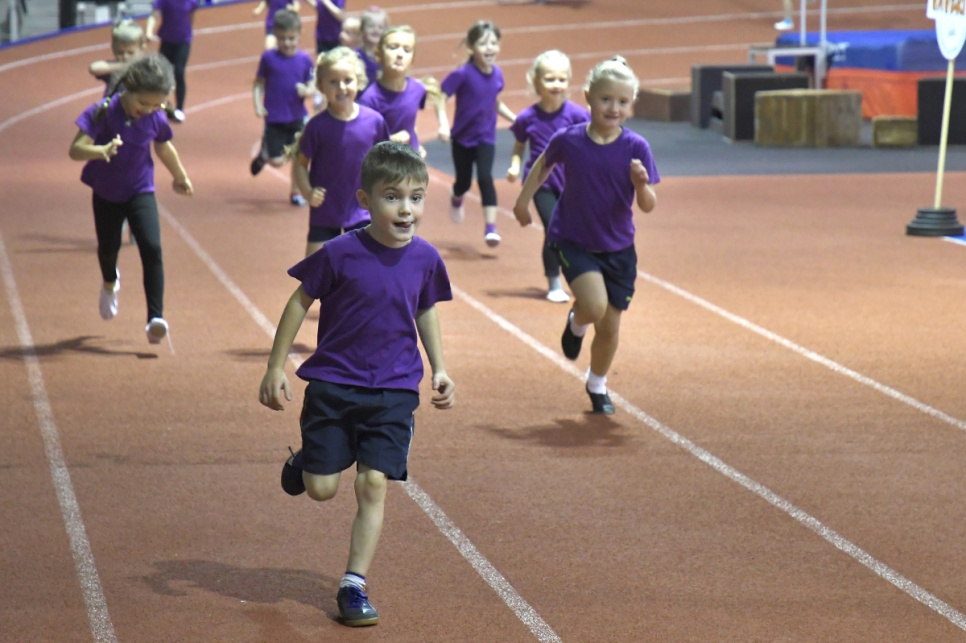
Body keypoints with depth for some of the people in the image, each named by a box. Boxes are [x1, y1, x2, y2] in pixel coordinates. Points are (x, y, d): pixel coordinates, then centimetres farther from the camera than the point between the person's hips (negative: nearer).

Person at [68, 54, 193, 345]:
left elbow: (163, 147, 10)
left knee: (152, 249, -16)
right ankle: (110, 284, 53)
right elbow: (75, 149, -29)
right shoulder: (104, 112, -23)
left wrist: (180, 177, 25)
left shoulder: (156, 118, -12)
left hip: (141, 192, 1)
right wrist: (101, 151, -49)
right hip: (106, 193, -1)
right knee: (108, 247, 16)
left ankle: (155, 318, -18)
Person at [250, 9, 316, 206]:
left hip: (297, 118, 2)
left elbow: (311, 87, 3)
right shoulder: (268, 58, -6)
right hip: (274, 118, -2)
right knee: (277, 161, -2)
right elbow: (259, 84, 0)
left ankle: (296, 192, 25)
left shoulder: (304, 59, -2)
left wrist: (307, 91, -19)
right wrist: (258, 106, -12)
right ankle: (263, 154, 32)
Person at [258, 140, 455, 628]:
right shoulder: (341, 253, -14)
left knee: (374, 484, -6)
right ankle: (304, 461, 36)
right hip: (332, 385, -2)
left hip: (394, 391, 2)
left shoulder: (425, 259, -4)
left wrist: (439, 369, 8)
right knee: (321, 489, -1)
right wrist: (276, 368, -2)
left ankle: (354, 585, 3)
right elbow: (300, 302, -3)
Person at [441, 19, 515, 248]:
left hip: (486, 137, 2)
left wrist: (516, 120, 5)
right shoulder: (463, 74, -19)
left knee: (485, 177, -17)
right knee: (464, 181, 13)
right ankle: (456, 199, 51)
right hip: (463, 137, -2)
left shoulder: (497, 74, -5)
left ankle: (491, 227, -14)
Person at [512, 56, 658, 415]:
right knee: (594, 305, -26)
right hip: (574, 241, -2)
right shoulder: (568, 140, -12)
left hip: (618, 249, 2)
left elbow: (648, 206, -11)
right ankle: (576, 324, 12)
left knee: (609, 327, 7)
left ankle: (597, 385, 35)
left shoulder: (636, 148, -12)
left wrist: (642, 184, -31)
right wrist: (524, 200, 14)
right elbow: (543, 164, 11)